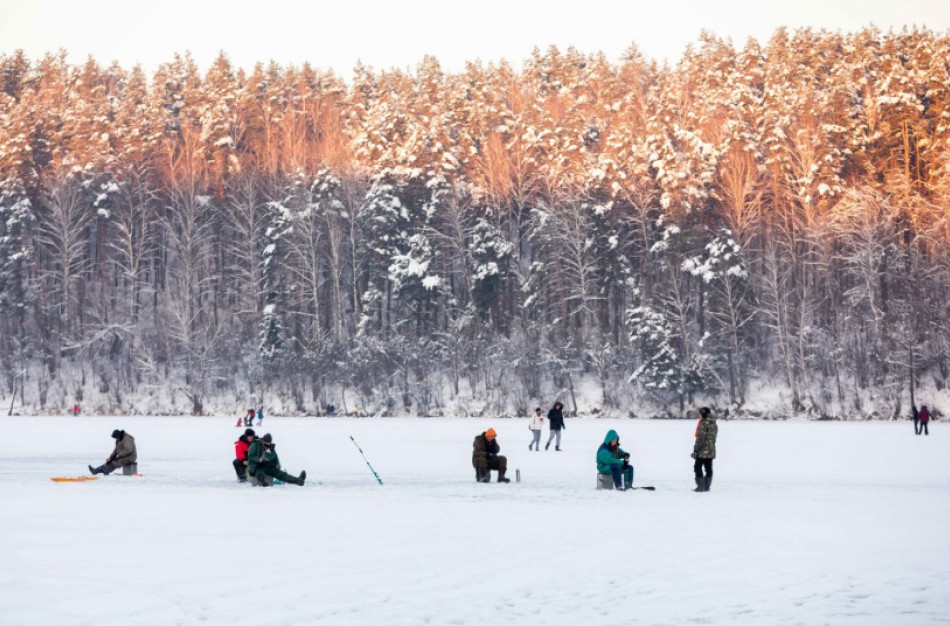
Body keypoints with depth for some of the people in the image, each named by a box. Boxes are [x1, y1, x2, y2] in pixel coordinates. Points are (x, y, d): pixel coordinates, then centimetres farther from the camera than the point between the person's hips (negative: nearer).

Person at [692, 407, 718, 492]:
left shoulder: (704, 424, -15)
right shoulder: (714, 424, 12)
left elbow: (700, 438, -18)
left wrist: (696, 450, -15)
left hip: (703, 450, -8)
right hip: (711, 451, 8)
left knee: (697, 467, -2)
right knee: (708, 468, 9)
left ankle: (701, 486, -5)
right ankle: (707, 486, 10)